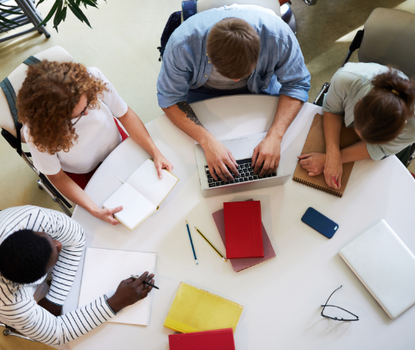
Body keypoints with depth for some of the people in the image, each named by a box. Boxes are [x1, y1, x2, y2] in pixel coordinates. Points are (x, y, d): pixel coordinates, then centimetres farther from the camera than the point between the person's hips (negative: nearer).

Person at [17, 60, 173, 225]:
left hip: (117, 145, 3)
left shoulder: (93, 78, -32)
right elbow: (56, 176, -19)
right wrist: (94, 210, -31)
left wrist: (156, 153, -24)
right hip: (83, 173, -2)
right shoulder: (36, 131, -35)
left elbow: (125, 114, -17)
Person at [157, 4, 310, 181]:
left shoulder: (279, 35, -35)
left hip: (260, 86, 1)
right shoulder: (183, 43, -38)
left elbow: (296, 84, -22)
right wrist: (207, 140, -42)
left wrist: (275, 136, -37)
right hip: (202, 89, 0)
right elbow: (169, 99, -27)